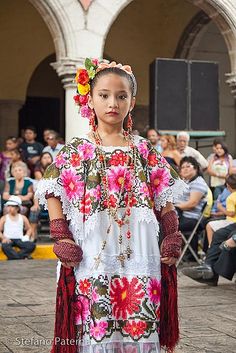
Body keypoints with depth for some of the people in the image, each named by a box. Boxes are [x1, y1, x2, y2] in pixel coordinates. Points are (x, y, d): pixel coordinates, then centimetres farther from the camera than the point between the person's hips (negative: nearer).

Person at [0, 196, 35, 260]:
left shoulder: (23, 218, 12)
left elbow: (29, 229, 20)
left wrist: (27, 236, -1)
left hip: (19, 239, 2)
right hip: (8, 239, -2)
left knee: (32, 245, -26)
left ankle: (12, 257, -34)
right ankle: (21, 257, -41)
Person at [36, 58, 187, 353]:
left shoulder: (144, 151, 8)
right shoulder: (76, 151, 3)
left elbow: (164, 199, 11)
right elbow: (53, 192, 2)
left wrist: (172, 238, 3)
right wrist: (61, 237, -7)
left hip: (138, 255, 2)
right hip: (91, 255, -1)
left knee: (140, 327, 3)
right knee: (94, 328, 1)